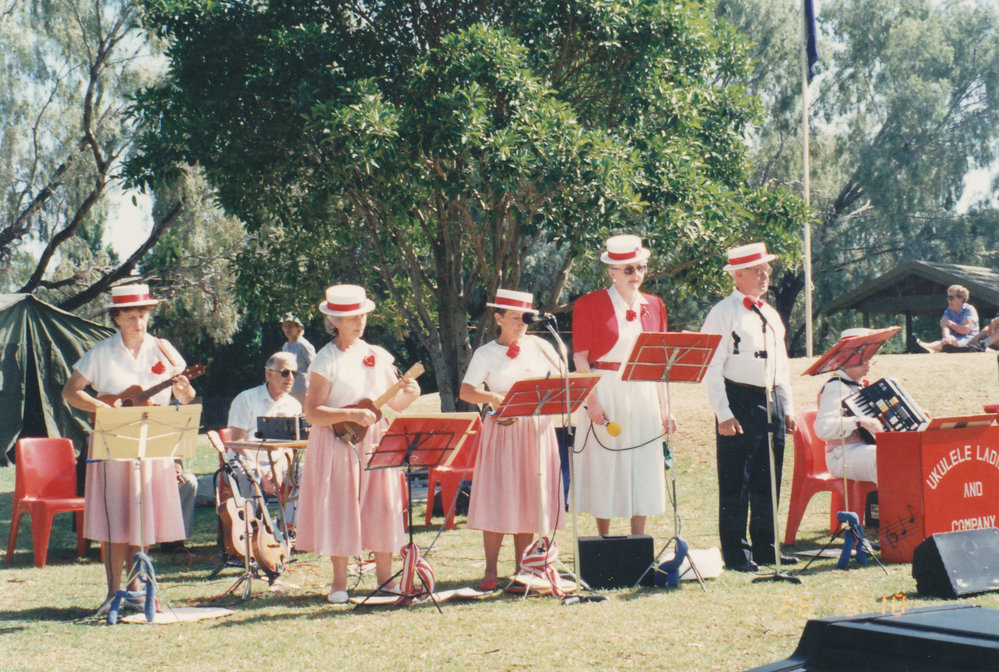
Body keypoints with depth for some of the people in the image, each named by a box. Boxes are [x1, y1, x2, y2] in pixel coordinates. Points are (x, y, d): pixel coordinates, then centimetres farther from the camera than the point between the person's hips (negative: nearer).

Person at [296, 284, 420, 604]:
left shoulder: (377, 356, 9)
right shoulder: (327, 360, -6)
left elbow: (394, 403, 14)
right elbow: (312, 413, -12)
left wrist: (409, 394, -8)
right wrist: (351, 415, -22)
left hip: (376, 444, 5)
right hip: (339, 444, -4)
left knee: (382, 508, 3)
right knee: (340, 510, -2)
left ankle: (385, 579, 11)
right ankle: (339, 583, 7)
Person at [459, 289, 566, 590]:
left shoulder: (539, 346, 9)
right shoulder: (485, 354, 2)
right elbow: (465, 391, -10)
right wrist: (493, 398, -27)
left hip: (537, 430, 3)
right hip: (502, 430, -3)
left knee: (529, 501, 4)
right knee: (497, 503, -5)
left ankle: (521, 571, 12)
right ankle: (490, 573, 1)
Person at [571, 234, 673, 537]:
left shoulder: (654, 305, 9)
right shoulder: (589, 304, -3)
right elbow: (580, 358, -5)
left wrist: (663, 407, 6)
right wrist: (591, 401, -15)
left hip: (643, 398, 4)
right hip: (605, 395, -4)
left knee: (643, 470, 4)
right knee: (604, 471, 0)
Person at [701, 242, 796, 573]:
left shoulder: (771, 316, 17)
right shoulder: (723, 314, -5)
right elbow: (712, 368, -10)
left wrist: (787, 408, 14)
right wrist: (724, 414, -16)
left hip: (772, 400, 7)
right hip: (740, 401, -7)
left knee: (768, 482, 10)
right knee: (735, 483, -3)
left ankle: (765, 548, 18)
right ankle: (736, 553, 1)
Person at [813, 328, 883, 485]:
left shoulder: (861, 386, 19)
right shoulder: (835, 388, -10)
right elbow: (823, 428, -25)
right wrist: (860, 421, -31)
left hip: (868, 451, 9)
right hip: (842, 458, -9)